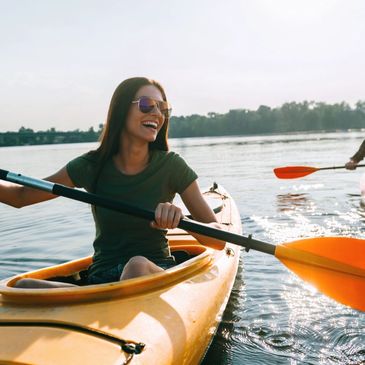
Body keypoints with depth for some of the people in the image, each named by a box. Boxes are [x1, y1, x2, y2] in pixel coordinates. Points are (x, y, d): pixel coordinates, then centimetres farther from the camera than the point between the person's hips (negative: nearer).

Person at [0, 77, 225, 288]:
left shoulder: (171, 166, -4)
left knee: (137, 265, -37)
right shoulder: (92, 166, 0)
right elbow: (21, 196, 9)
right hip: (101, 279, 3)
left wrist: (181, 219, -28)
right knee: (24, 287, -24)